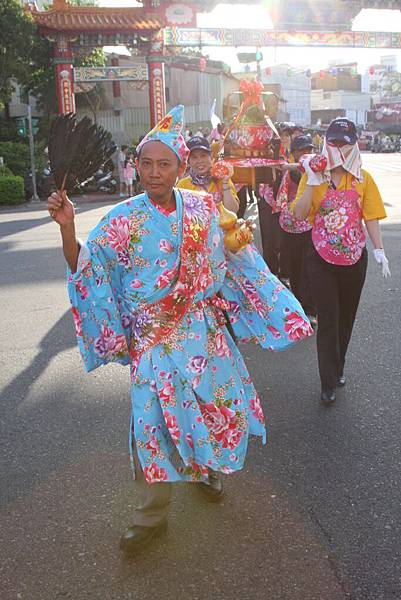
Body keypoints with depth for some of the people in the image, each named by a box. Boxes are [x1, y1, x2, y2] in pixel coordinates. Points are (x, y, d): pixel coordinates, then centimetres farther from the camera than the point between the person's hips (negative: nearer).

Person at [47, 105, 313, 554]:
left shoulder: (203, 208, -2)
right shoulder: (123, 220, -10)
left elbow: (236, 259, 10)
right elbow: (83, 268, -14)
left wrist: (276, 303, 8)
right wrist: (67, 227, -29)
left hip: (202, 331, 3)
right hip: (152, 338, -3)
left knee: (216, 401, 13)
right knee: (153, 419, -1)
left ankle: (205, 468, 45)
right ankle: (151, 515, 17)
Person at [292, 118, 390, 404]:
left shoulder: (363, 178, 1)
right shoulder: (314, 176, -3)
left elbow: (371, 217, -1)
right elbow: (299, 214, -12)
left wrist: (379, 250, -12)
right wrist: (312, 181, -20)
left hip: (354, 257, 2)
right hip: (322, 258, -2)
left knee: (346, 316, 14)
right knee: (328, 318, -1)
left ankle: (338, 367, 34)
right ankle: (329, 381, 8)